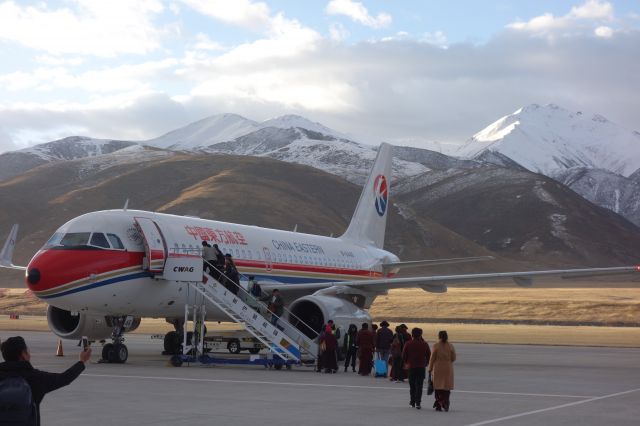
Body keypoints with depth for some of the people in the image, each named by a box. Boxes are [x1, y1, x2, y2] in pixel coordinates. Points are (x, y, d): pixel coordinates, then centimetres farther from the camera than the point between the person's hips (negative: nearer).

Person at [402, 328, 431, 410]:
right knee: (419, 386, 2)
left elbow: (404, 356, -2)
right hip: (421, 367, 0)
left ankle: (412, 402, 19)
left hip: (411, 367, 0)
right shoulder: (425, 344, -3)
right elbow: (429, 356, 1)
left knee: (412, 386, 13)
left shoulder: (408, 344, -6)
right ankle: (418, 403, -5)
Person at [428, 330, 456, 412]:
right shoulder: (451, 346, -2)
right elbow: (453, 358, 3)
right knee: (447, 388, 9)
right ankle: (446, 405, 5)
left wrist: (430, 369, 2)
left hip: (438, 369, -2)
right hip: (448, 369, 2)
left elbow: (432, 358, -6)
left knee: (438, 388, 6)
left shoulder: (436, 346, -8)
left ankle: (438, 406, 5)